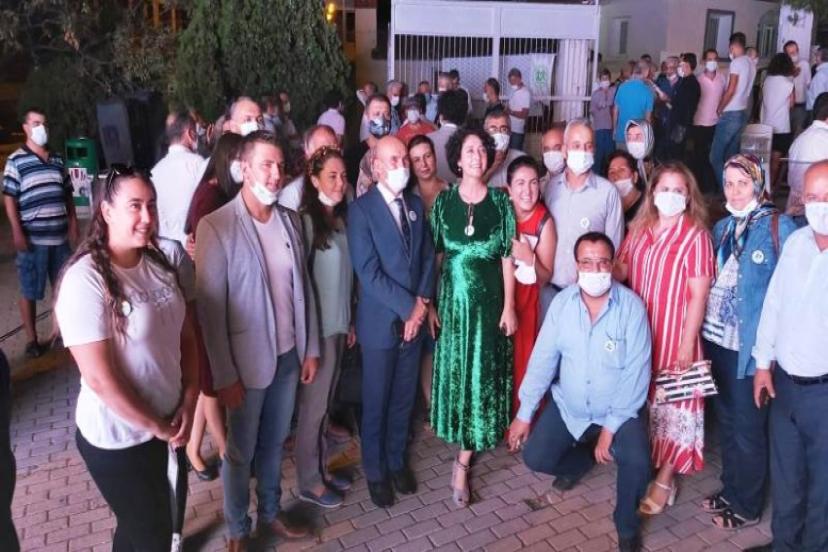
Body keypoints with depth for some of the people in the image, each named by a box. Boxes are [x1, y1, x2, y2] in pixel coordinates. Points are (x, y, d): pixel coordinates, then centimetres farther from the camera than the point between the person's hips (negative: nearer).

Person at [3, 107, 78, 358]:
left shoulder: (57, 160, 11)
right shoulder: (16, 160, -4)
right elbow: (9, 199, -6)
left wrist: (73, 222, 9)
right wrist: (17, 232, -13)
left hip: (60, 235, 5)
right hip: (32, 238, -4)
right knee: (30, 291, 5)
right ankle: (32, 339, 16)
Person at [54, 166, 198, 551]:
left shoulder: (168, 258, -5)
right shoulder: (86, 280, -23)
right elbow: (100, 379, -22)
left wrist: (188, 403, -5)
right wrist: (156, 426, -12)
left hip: (171, 422, 6)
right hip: (119, 438, -6)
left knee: (171, 519, 27)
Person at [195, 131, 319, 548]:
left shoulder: (291, 220, 2)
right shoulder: (216, 226, -15)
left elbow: (304, 288, 7)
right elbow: (209, 307, -15)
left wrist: (310, 348, 7)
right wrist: (224, 375, -14)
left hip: (288, 355, 5)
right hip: (248, 361, -4)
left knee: (274, 443, 21)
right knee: (240, 452, 14)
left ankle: (270, 513, 42)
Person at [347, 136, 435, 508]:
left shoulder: (416, 205, 7)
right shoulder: (361, 209, -12)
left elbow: (427, 256, 7)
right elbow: (369, 273, -17)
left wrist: (422, 303, -6)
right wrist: (409, 306, -16)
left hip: (415, 319, 5)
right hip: (380, 321, -5)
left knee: (404, 398, 16)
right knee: (376, 402, 10)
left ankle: (397, 460, 36)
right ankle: (375, 469, 29)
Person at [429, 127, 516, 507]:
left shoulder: (500, 201, -1)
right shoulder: (443, 201, 0)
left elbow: (507, 257, -1)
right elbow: (435, 256, 2)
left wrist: (509, 305, -5)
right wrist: (430, 303, -2)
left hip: (489, 299, 0)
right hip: (452, 297, 1)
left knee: (482, 373, 2)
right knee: (454, 372, 9)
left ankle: (462, 464, 11)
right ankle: (464, 450, 32)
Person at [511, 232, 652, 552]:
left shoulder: (631, 306, -18)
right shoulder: (562, 303, -8)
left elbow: (636, 372, -17)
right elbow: (542, 359, -4)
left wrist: (611, 427, -19)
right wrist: (524, 413, -4)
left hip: (619, 409, -3)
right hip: (568, 406, 3)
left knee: (637, 462, -26)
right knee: (535, 458, -7)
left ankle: (627, 526, 7)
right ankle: (585, 458, 27)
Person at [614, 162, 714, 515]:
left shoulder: (695, 236, -11)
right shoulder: (639, 229, 6)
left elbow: (698, 295, -13)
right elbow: (620, 270, 11)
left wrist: (687, 344, -16)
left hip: (674, 333, -5)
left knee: (672, 404, 6)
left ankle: (665, 480, 18)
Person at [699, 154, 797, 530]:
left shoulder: (779, 227, -10)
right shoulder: (722, 227, 9)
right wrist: (705, 331, 6)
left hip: (750, 346, -6)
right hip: (717, 340, 6)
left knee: (747, 428, 7)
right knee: (726, 421, 18)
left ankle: (747, 506, 24)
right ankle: (730, 489, 35)